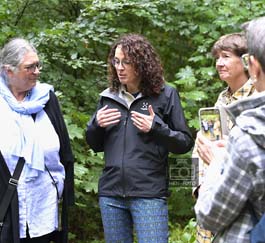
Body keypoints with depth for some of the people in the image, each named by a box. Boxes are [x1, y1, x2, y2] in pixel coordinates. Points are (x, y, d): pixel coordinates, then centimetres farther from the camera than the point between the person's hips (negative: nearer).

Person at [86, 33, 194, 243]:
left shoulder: (165, 95, 1)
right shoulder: (109, 97, 12)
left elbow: (185, 143, 0)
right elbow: (96, 145, 20)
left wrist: (156, 128, -15)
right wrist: (96, 125, 0)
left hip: (149, 194, -4)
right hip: (111, 194, 4)